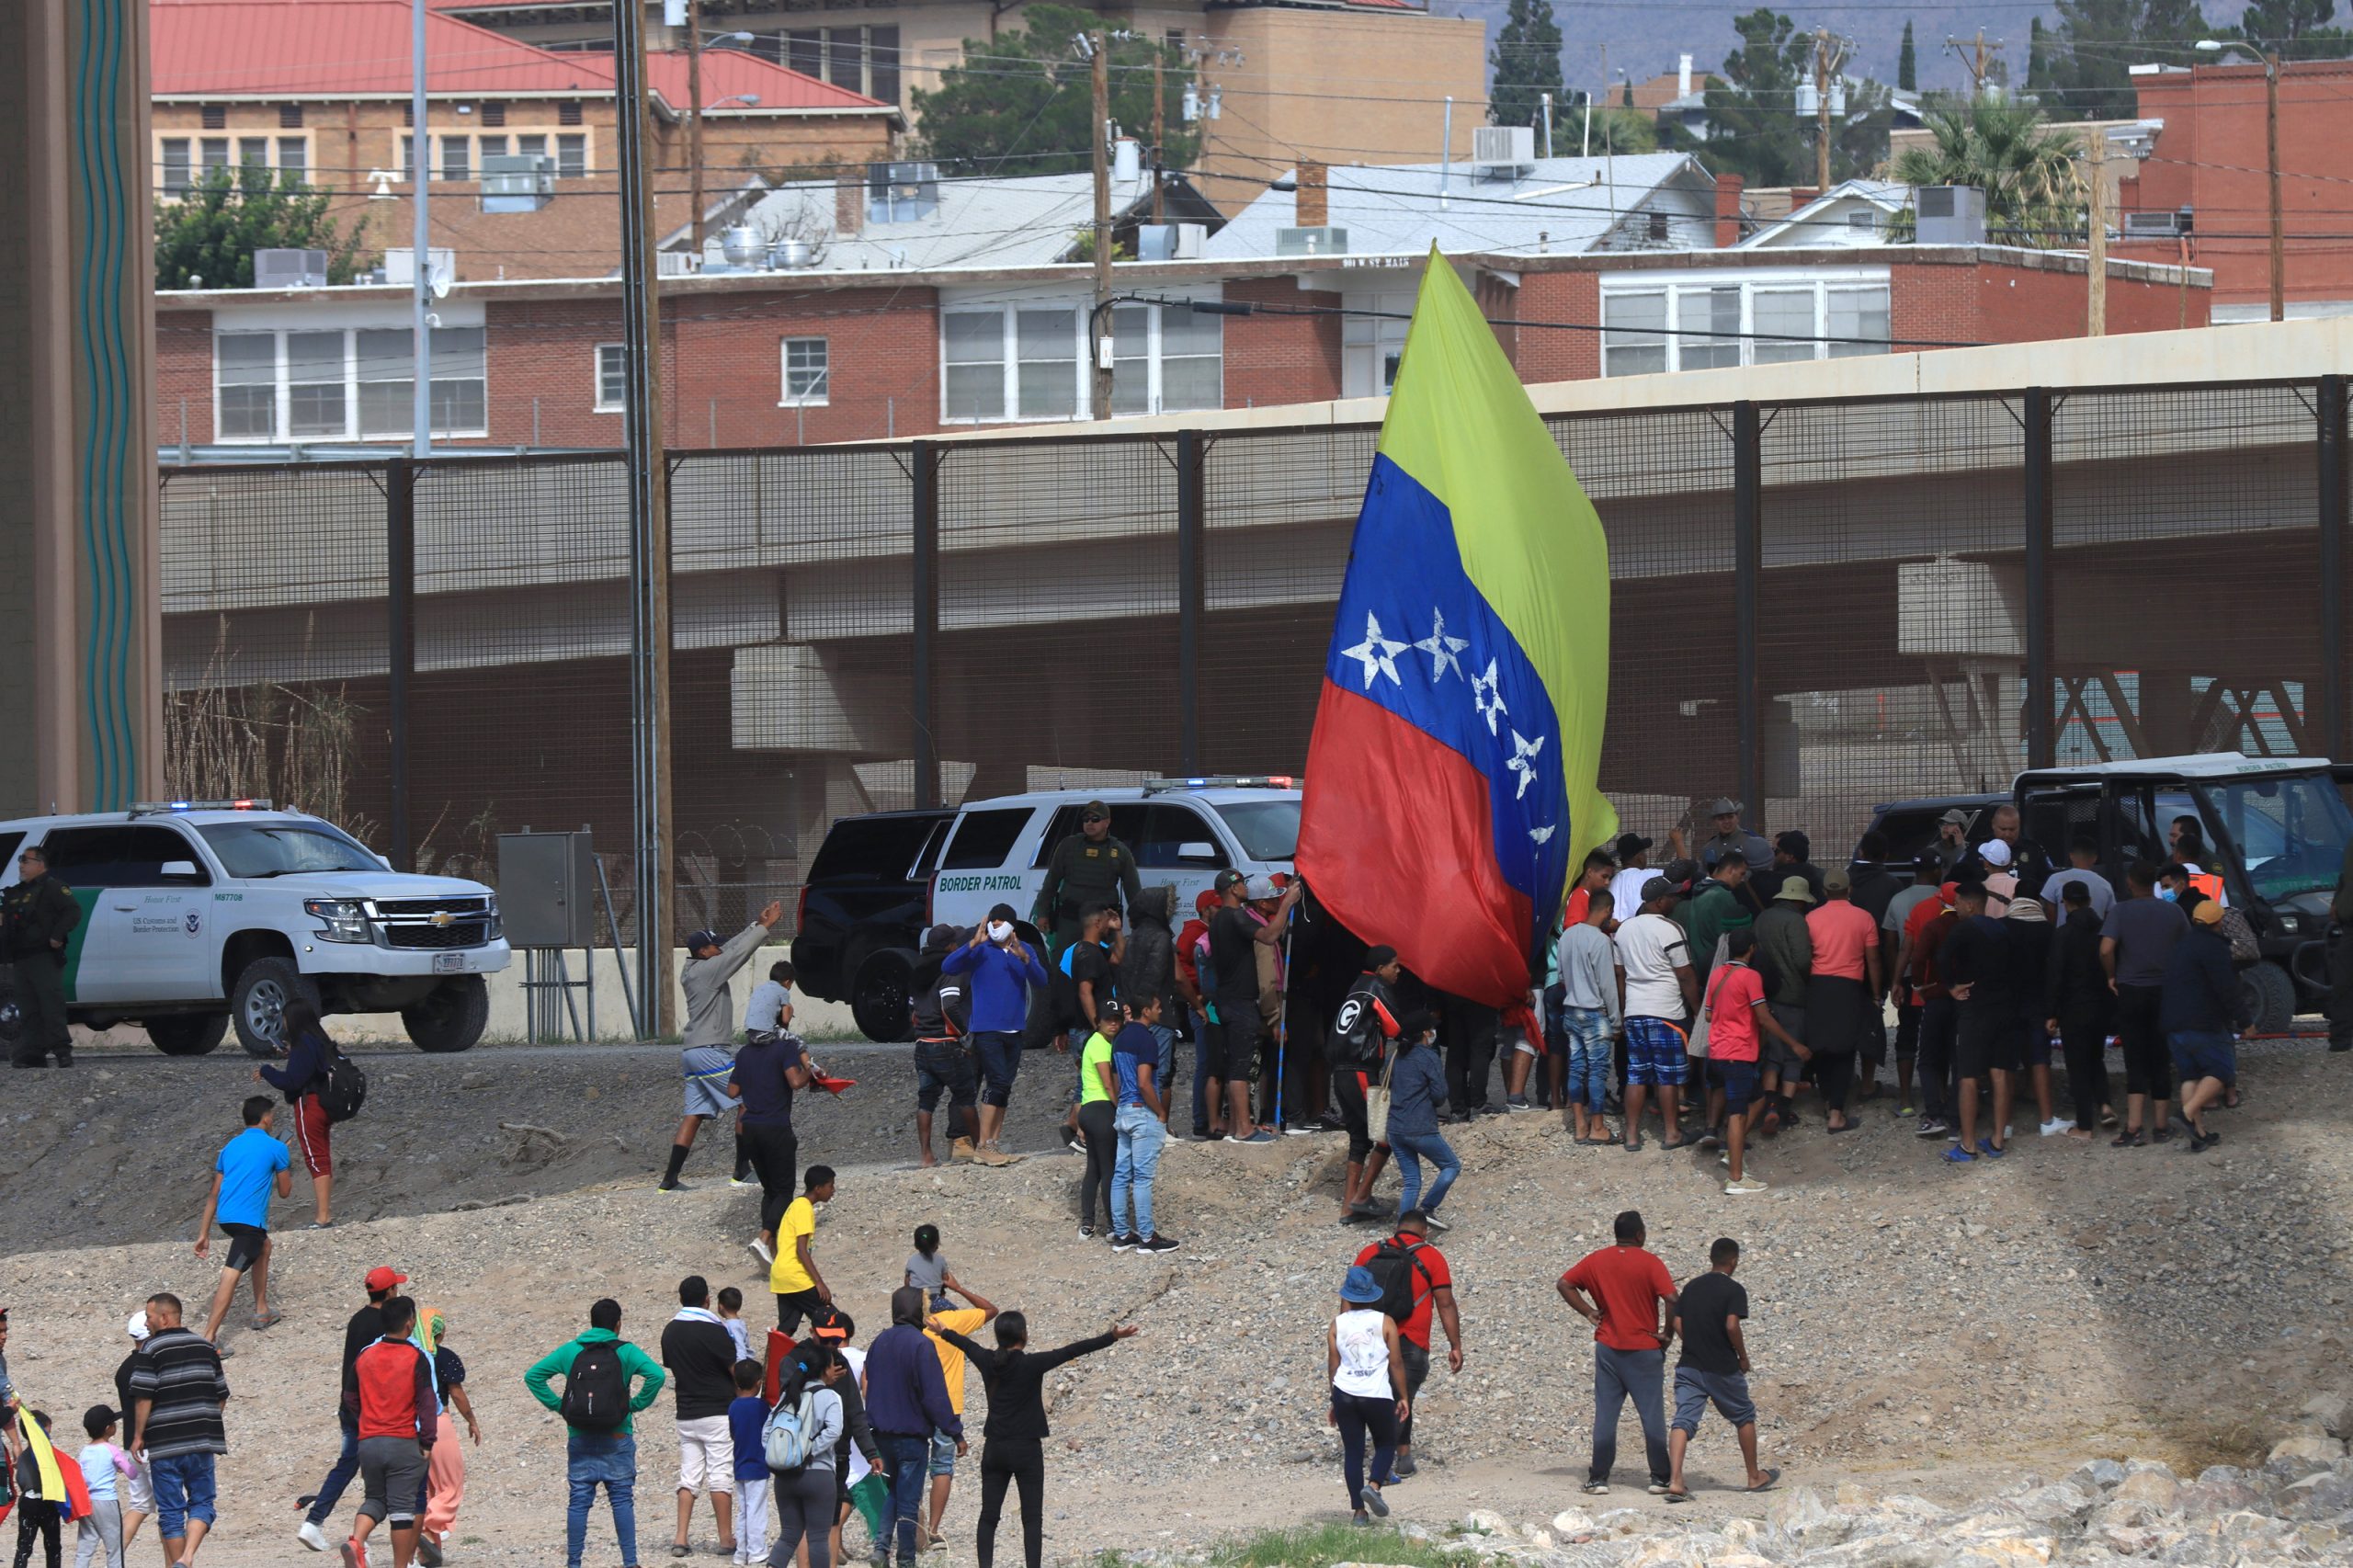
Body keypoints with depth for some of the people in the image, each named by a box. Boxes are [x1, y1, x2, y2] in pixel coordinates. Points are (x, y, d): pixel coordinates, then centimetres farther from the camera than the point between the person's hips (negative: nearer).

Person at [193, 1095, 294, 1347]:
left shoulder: (231, 1147, 17)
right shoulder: (275, 1148, -1)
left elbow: (214, 1194, 17)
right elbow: (284, 1191, 8)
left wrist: (204, 1234, 19)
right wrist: (287, 1168, 29)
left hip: (225, 1217, 8)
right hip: (249, 1220, -8)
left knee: (263, 1246, 33)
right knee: (231, 1276, -13)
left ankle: (261, 1312, 39)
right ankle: (209, 1338, -23)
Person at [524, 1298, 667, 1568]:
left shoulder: (569, 1351, 4)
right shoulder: (625, 1351, -3)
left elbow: (533, 1376, 2)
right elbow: (655, 1374, -16)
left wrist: (557, 1405, 5)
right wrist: (637, 1404, -4)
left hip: (579, 1439, 2)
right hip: (617, 1439, -2)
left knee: (579, 1501, 5)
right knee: (622, 1499, 3)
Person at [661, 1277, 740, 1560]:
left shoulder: (670, 1331, 5)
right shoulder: (714, 1331, -13)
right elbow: (736, 1371, -8)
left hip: (686, 1415, 5)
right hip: (718, 1412, -5)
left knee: (688, 1476, 7)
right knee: (721, 1476, 0)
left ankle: (681, 1537, -1)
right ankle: (726, 1538, 4)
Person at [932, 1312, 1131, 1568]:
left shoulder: (988, 1362, 1)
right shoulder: (1031, 1364, -14)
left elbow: (965, 1343, 23)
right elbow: (1073, 1351, -18)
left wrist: (944, 1332, 43)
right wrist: (1112, 1337, -19)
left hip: (994, 1450, 5)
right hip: (1026, 1450, -5)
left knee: (989, 1516, 7)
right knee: (1032, 1518, -2)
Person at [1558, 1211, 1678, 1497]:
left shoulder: (1596, 1261, 4)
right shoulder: (1649, 1263, -9)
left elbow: (1565, 1284, 6)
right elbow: (1671, 1299, -18)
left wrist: (1588, 1312, 5)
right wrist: (1668, 1333, -7)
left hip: (1608, 1347, 3)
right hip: (1644, 1350, -3)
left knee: (1605, 1414, 6)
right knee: (1652, 1414, 4)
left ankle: (1599, 1478, 5)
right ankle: (1660, 1477, 7)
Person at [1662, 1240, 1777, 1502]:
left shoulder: (1691, 1288, 9)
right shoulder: (1734, 1290, -8)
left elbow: (1677, 1323, 6)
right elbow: (1731, 1325, -19)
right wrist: (1743, 1356, -5)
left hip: (1689, 1365, 4)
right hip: (1722, 1369, -4)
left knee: (1683, 1421, -5)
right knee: (1744, 1417, 18)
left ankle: (1674, 1480, -24)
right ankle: (1755, 1477, 30)